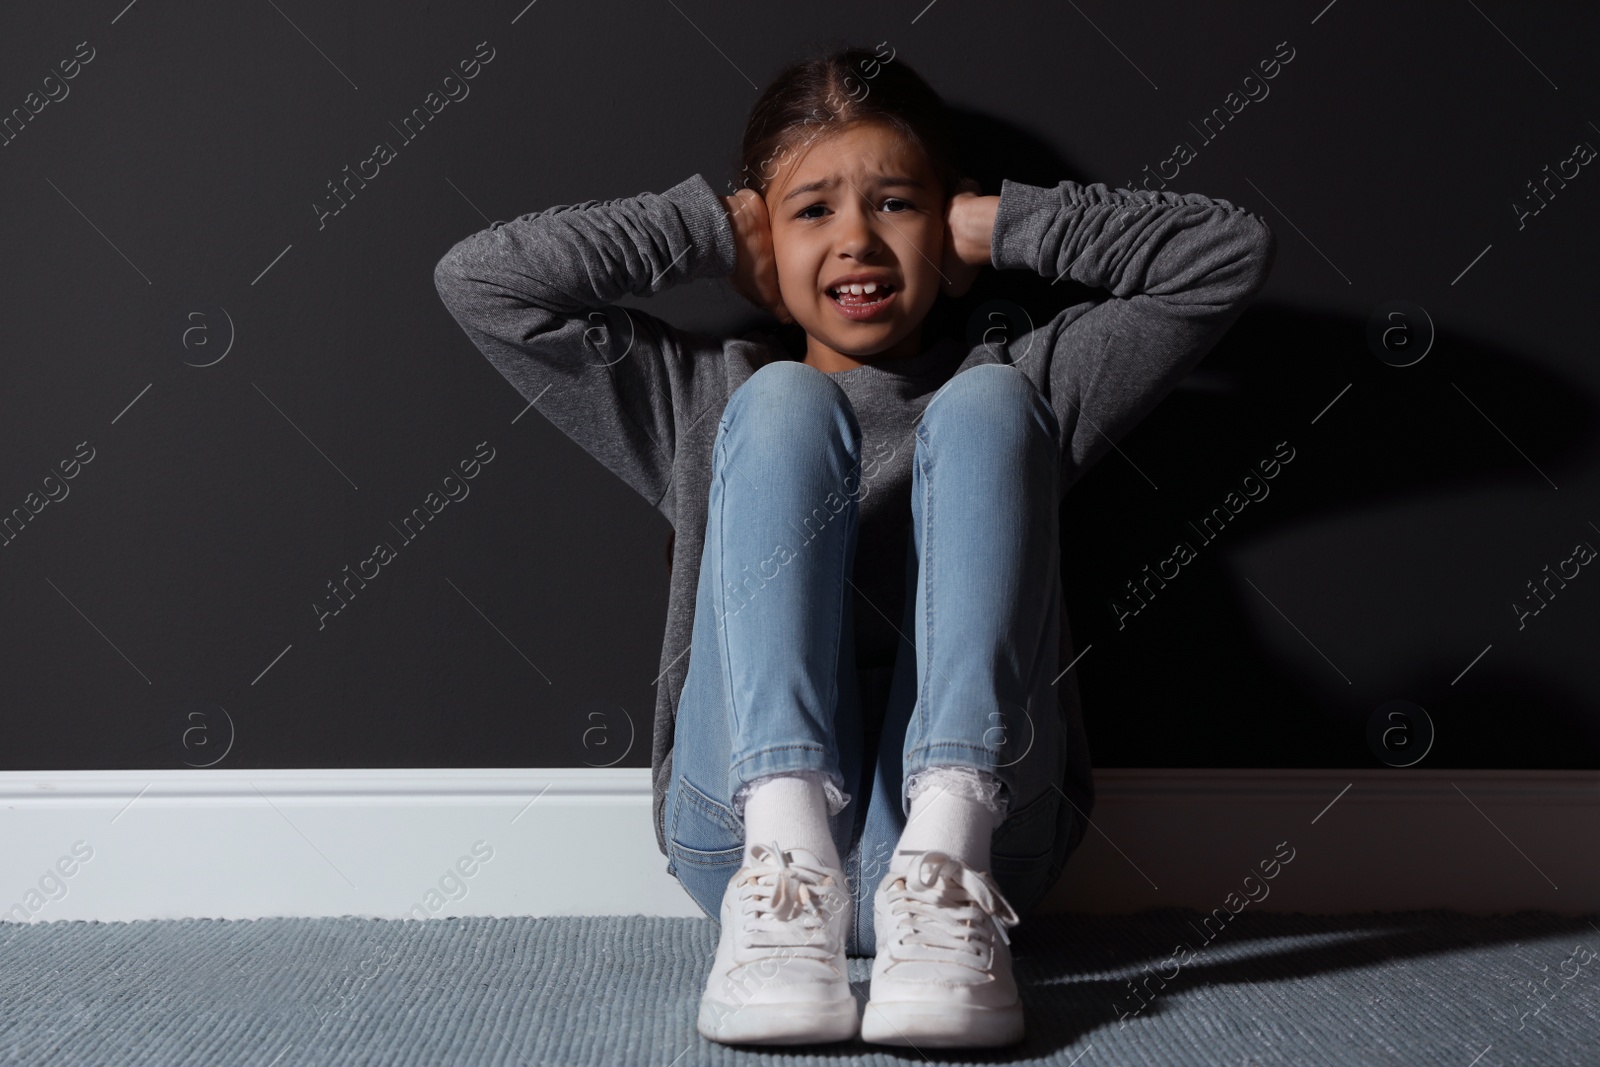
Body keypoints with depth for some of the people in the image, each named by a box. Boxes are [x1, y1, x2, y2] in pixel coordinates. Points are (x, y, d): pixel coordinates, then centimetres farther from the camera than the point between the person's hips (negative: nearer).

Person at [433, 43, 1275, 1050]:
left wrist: (995, 224, 16)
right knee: (784, 403, -14)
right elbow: (479, 279, 14)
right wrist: (719, 231, 17)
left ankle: (945, 858, -34)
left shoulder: (1013, 383, 23)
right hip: (742, 832, 0)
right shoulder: (707, 396, 23)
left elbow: (1231, 252, 14)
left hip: (987, 831, 0)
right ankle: (788, 859, -34)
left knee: (984, 409, -14)